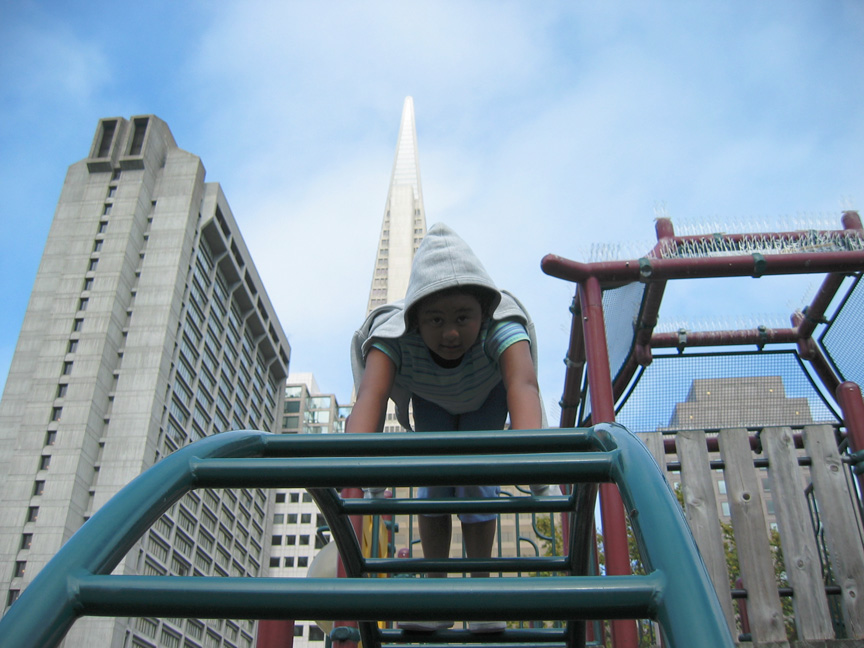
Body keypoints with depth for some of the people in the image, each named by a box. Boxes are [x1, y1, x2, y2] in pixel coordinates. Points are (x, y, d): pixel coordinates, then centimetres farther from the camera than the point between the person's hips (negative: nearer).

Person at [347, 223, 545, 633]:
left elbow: (523, 385, -64)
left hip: (486, 396, -1)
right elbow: (370, 395, -58)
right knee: (435, 478, -8)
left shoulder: (500, 330, -45)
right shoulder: (394, 336, -42)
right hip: (431, 401, 1)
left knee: (476, 479, -10)